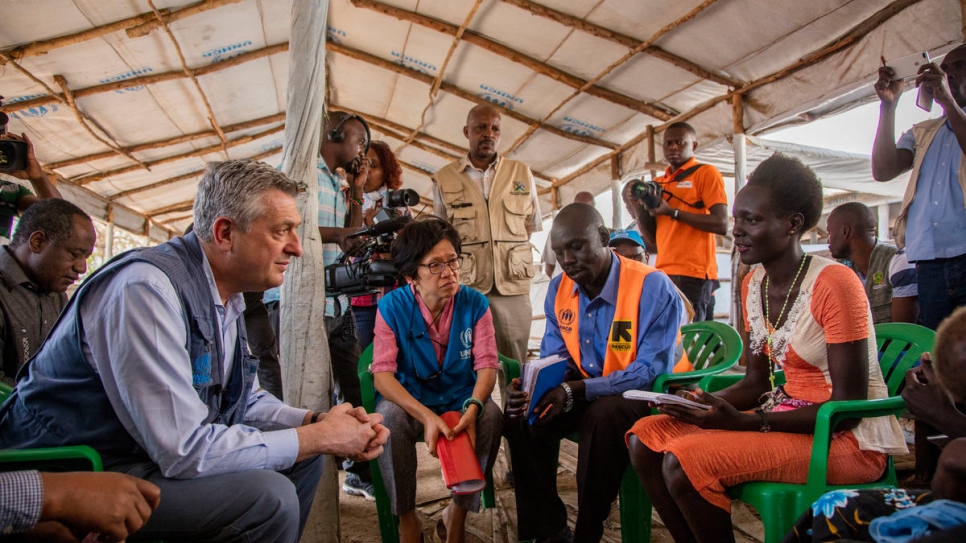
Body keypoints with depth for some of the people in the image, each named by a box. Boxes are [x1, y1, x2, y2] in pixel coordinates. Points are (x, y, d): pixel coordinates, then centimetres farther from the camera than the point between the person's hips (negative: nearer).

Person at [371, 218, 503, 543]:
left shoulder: (475, 304, -9)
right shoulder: (392, 307, -13)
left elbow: (487, 365, -12)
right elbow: (382, 375, -19)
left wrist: (472, 409, -34)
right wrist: (427, 417, -34)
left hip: (462, 398, 2)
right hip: (410, 398, -1)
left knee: (492, 417, -28)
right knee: (389, 418, -33)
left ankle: (458, 512, -3)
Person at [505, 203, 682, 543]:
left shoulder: (653, 288, -20)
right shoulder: (558, 289, 0)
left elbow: (652, 371, -23)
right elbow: (554, 358, 5)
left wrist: (575, 391, -34)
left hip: (639, 396, -5)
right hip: (582, 393, 6)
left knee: (603, 416, -36)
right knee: (521, 413, -17)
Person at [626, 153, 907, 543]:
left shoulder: (833, 284, -18)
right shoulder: (753, 285, 6)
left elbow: (848, 405, -17)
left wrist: (747, 423, -24)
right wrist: (706, 403, -9)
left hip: (849, 438, -8)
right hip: (785, 415, 8)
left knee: (684, 461, -26)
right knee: (645, 437, -5)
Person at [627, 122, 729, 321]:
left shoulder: (706, 173, 1)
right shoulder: (657, 183, 18)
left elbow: (721, 224, -10)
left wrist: (673, 212, -13)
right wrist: (638, 208, 1)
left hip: (694, 273, -6)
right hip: (663, 273, 6)